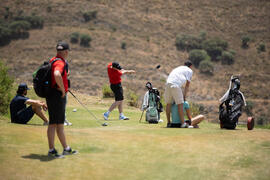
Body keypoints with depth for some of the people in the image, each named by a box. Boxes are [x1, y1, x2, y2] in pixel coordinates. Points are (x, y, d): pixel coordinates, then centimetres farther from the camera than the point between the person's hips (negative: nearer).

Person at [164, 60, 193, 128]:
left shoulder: (177, 68, 36)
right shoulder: (190, 71, 18)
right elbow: (187, 84, 12)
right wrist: (185, 95, 15)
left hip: (168, 84, 6)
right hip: (175, 85, -6)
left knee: (168, 103, 13)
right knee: (180, 104, -3)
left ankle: (168, 122, 17)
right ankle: (183, 123, -5)